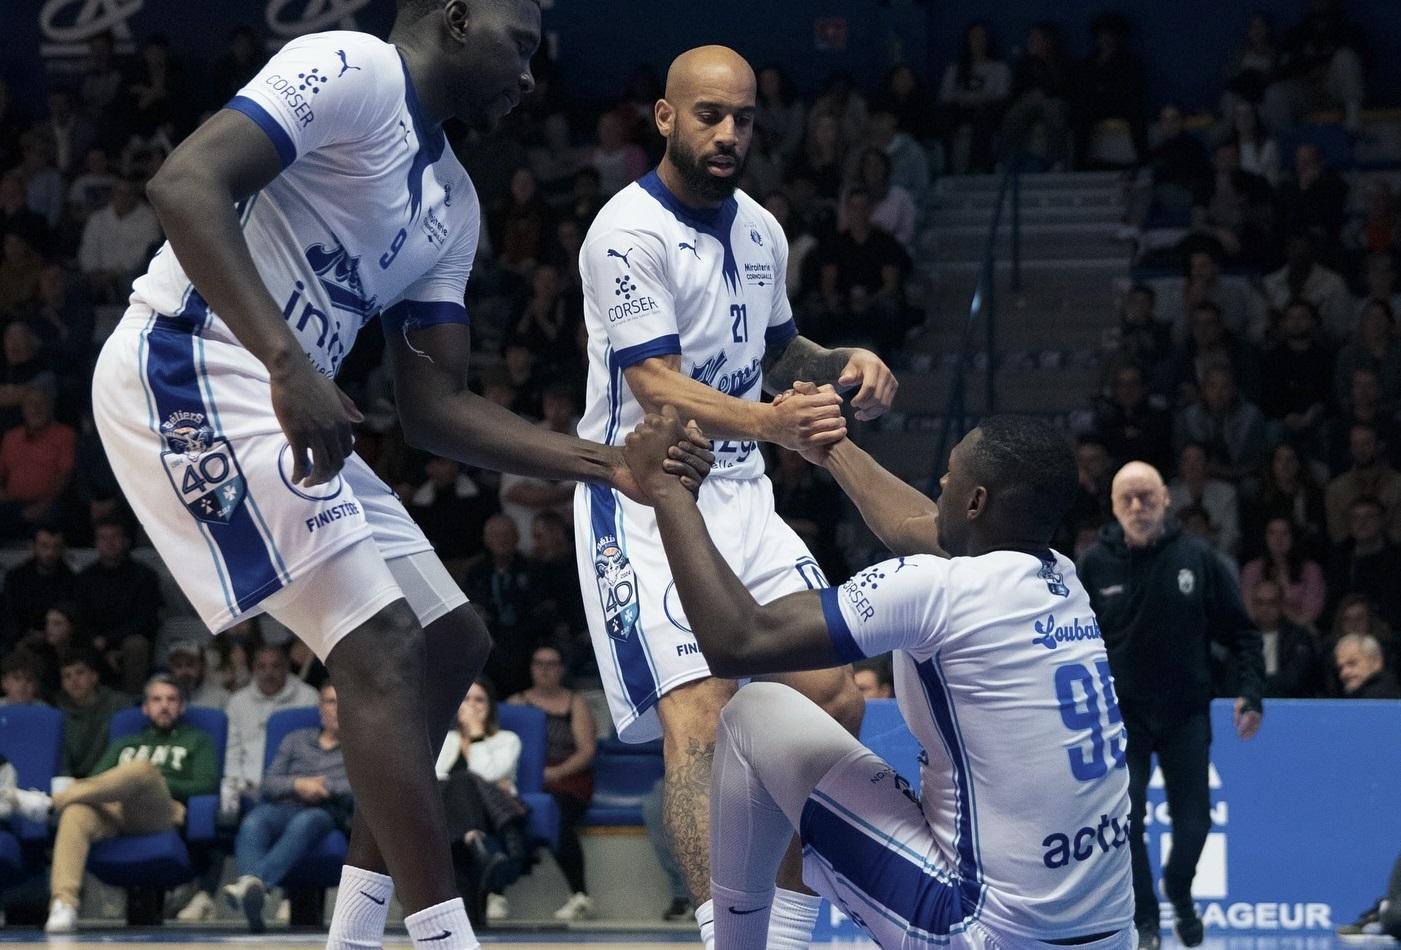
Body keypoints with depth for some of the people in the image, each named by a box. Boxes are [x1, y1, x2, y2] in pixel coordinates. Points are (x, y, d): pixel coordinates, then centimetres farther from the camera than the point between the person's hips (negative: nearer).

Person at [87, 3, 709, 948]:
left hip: (284, 407, 10)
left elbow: (435, 407, 18)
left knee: (452, 645, 12)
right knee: (384, 654, -16)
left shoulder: (453, 206, 18)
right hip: (189, 368, -10)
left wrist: (608, 464, 7)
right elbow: (185, 183, -24)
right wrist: (287, 363, -32)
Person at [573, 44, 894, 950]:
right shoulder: (630, 232, -16)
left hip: (741, 495, 8)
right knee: (699, 715, -22)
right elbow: (658, 388, -24)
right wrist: (771, 422, -40)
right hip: (646, 497, -8)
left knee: (834, 699, 3)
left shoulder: (761, 230, 9)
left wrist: (845, 363, 4)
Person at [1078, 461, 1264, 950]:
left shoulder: (1197, 557, -2)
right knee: (1125, 820, -9)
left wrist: (1249, 691, -7)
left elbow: (1241, 631, 2)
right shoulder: (1096, 564, -3)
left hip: (1186, 716, 1)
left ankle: (1179, 891, 33)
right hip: (1121, 716, -1)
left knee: (1193, 822, 2)